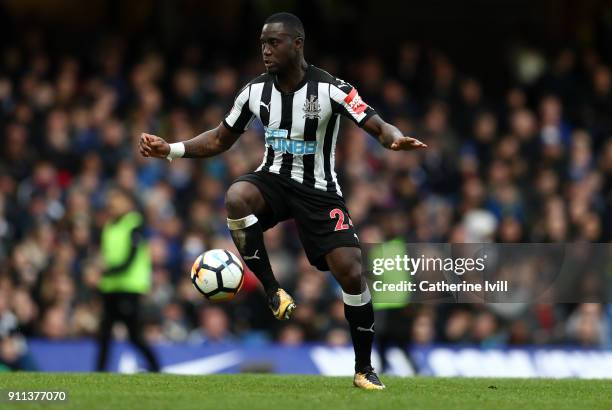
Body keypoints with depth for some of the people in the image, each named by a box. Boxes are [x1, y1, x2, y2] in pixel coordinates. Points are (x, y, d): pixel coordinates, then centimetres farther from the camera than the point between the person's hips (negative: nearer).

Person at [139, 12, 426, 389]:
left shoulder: (331, 89, -15)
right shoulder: (255, 91, -3)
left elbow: (379, 127, -19)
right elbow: (220, 139, 9)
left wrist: (395, 139, -44)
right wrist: (171, 150, -3)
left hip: (319, 190, -2)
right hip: (273, 179, 2)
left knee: (351, 273, -14)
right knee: (236, 198, -35)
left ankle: (364, 369, 4)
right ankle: (273, 291, -22)